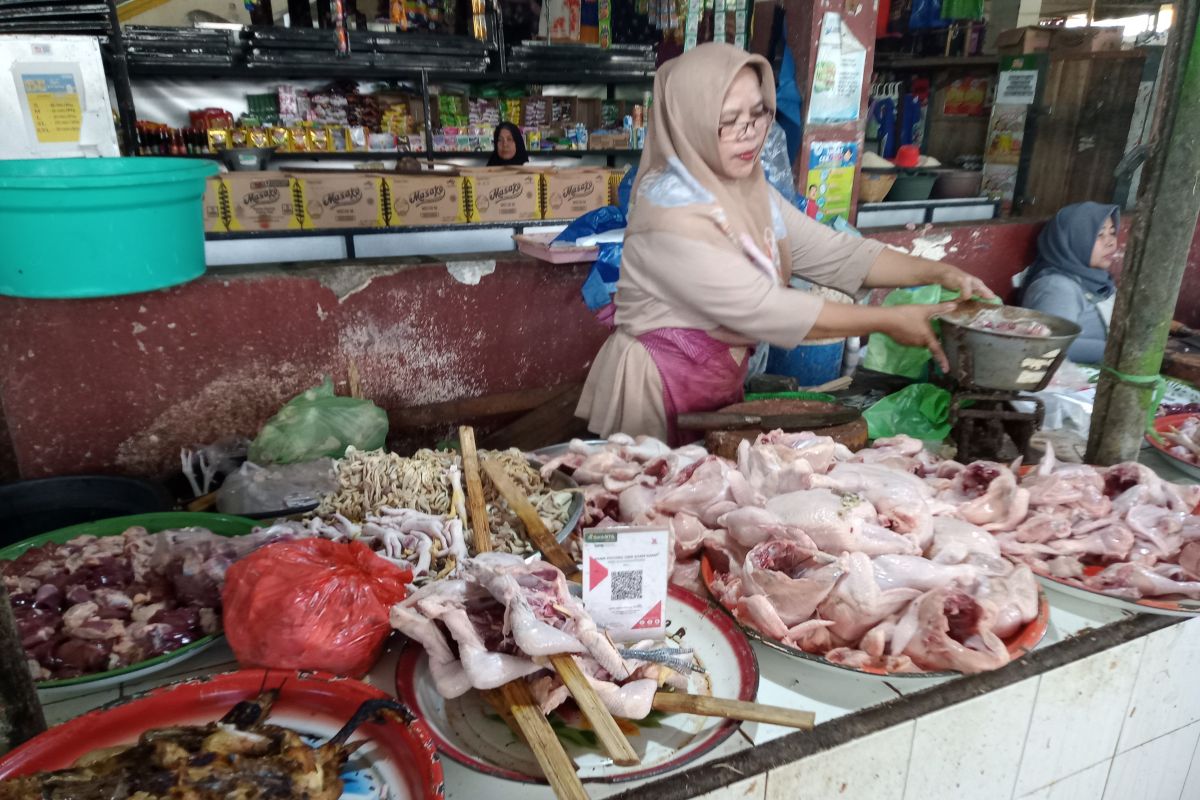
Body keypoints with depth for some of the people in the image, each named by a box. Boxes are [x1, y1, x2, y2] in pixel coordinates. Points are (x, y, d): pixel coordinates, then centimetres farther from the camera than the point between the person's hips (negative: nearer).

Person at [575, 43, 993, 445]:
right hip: (657, 392, -8)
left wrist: (937, 272, -9)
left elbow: (834, 252, 3)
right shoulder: (670, 214, -25)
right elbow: (766, 310, -26)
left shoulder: (748, 191, 1)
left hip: (721, 385, 8)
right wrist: (888, 321, -19)